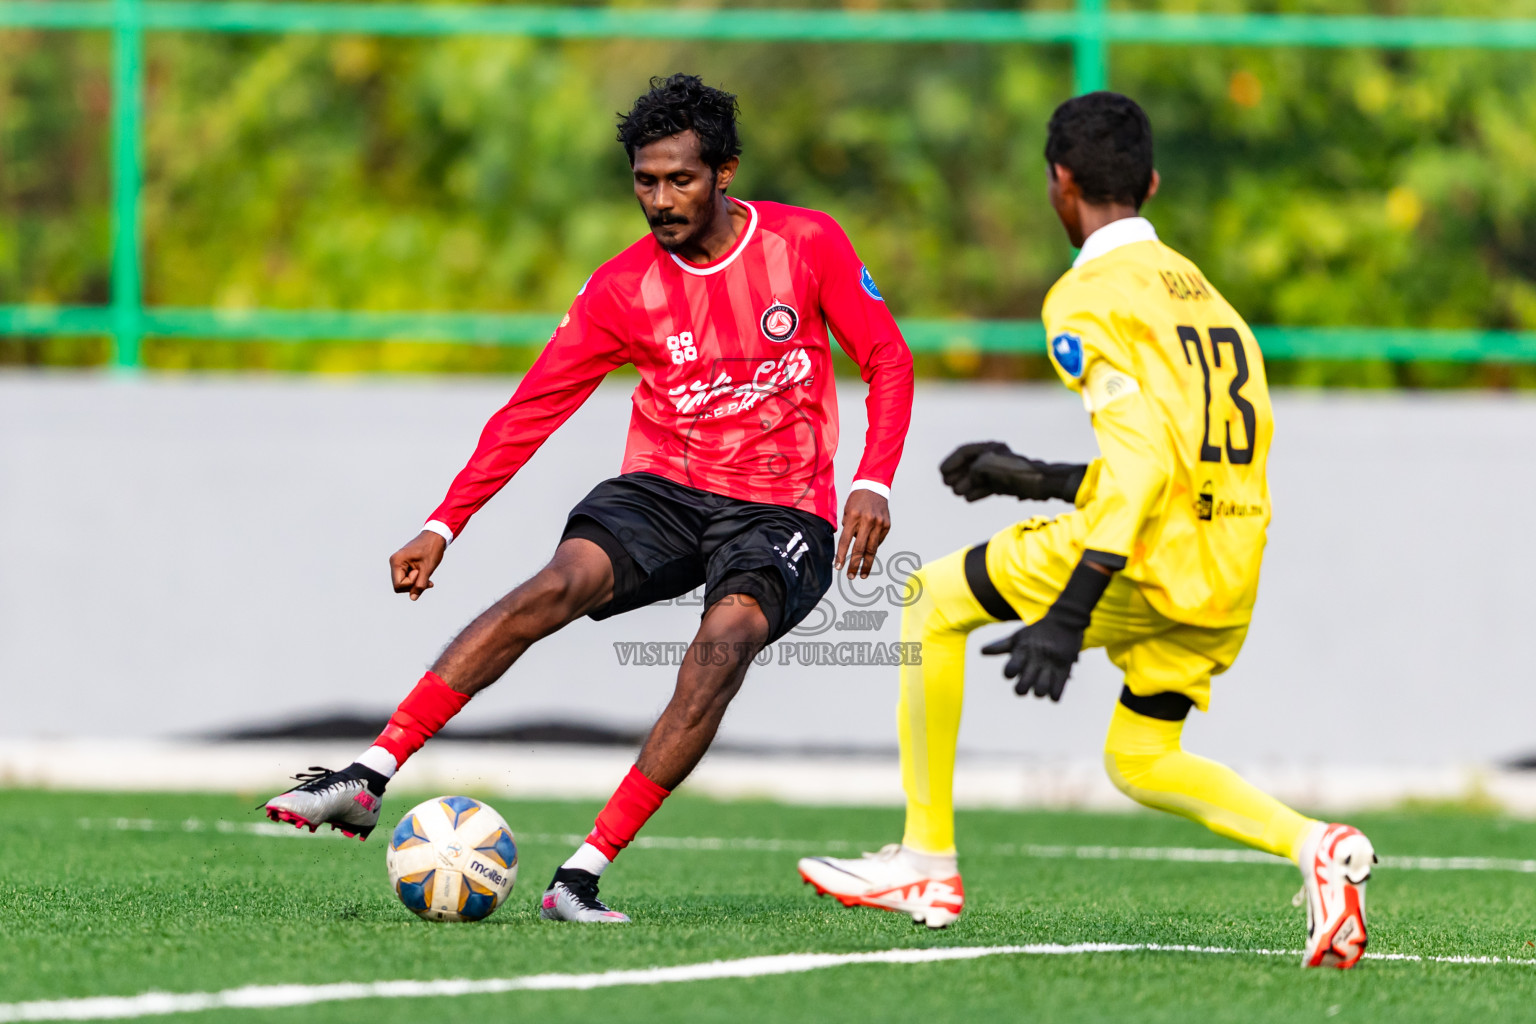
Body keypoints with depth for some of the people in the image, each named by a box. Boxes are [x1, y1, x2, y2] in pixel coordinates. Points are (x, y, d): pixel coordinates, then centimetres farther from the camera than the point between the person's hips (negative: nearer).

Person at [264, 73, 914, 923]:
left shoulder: (807, 245, -3)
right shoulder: (623, 287, 0)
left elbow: (887, 362, 1)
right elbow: (532, 409, 0)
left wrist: (873, 484, -15)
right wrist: (443, 526, -10)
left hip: (780, 512, -1)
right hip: (663, 492, 2)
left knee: (725, 643, -31)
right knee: (556, 586, -27)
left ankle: (584, 874, -32)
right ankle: (367, 779, -33)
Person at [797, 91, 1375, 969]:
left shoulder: (1090, 297, -7)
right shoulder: (1201, 290, 20)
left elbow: (1146, 456, -20)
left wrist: (1068, 616, -25)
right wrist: (1043, 481, 29)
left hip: (1149, 562, -8)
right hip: (1228, 580, 8)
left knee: (935, 599, 9)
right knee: (1141, 763, 21)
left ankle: (928, 863, 8)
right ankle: (1317, 847, -3)